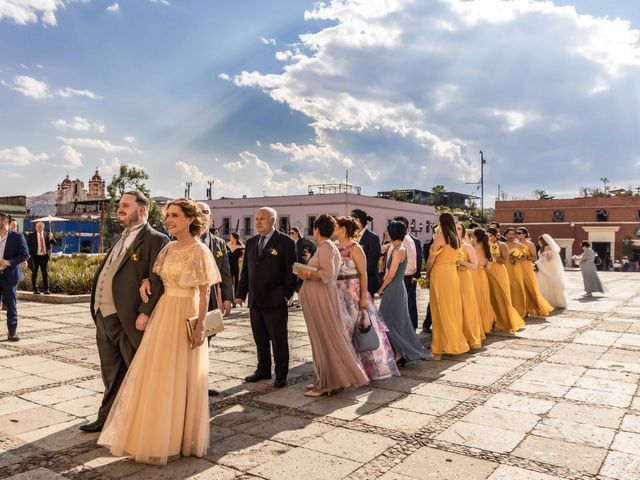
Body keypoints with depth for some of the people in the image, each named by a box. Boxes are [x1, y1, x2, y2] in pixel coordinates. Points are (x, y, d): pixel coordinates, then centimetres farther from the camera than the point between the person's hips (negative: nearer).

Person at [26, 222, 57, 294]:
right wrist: (29, 254, -7)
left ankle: (46, 289, 5)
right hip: (35, 257, -1)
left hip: (44, 257, 1)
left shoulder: (47, 235, 6)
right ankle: (35, 289, 13)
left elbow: (55, 243, 1)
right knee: (34, 273, 5)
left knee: (45, 273, 1)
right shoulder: (31, 236, 0)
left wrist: (51, 238, -18)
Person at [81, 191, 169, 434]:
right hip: (104, 317, 9)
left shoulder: (155, 239, -10)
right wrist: (97, 309, 14)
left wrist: (145, 313, -23)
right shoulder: (122, 238, 18)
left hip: (129, 320, -8)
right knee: (111, 375, 20)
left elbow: (158, 280, -18)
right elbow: (106, 273, 20)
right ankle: (108, 418, 35)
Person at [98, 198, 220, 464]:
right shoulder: (168, 248, 8)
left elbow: (204, 292, -11)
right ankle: (158, 434, 30)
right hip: (163, 312, 7)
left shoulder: (199, 251, -11)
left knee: (179, 378, 4)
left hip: (186, 315, -7)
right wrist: (147, 282, -3)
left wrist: (200, 326, -15)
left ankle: (179, 438, 22)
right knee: (155, 374, 12)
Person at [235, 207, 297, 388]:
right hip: (255, 300, 6)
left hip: (275, 301, -6)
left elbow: (291, 271, -6)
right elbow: (245, 270, 15)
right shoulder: (251, 242, 13)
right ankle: (263, 370, 29)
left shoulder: (285, 242, -5)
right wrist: (240, 294, 10)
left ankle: (281, 375, 17)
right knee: (260, 339, 14)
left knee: (279, 340, 4)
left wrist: (286, 294, -11)